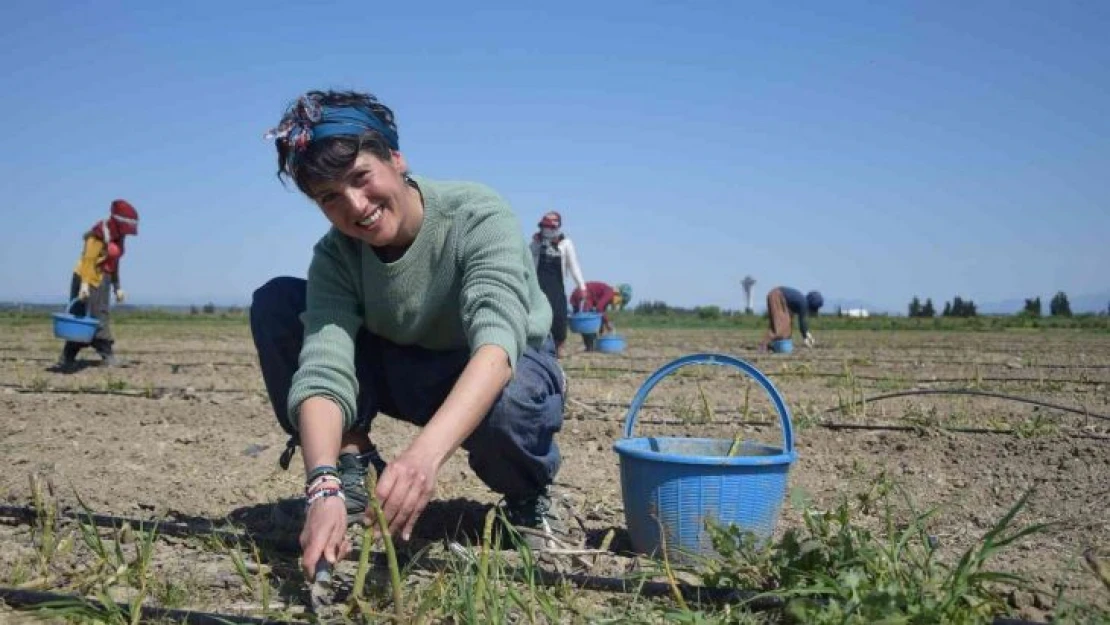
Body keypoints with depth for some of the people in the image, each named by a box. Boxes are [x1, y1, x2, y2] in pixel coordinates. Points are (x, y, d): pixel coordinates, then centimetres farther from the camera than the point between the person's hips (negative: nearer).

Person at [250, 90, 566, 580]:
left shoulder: (478, 216, -29)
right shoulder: (336, 256, -18)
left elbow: (497, 341, -44)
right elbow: (324, 370, -31)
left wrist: (426, 450, -60)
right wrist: (324, 488, -50)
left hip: (508, 370, -3)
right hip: (406, 373, 4)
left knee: (508, 403, -43)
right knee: (275, 302, -16)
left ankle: (528, 496, -7)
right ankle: (352, 469, -7)